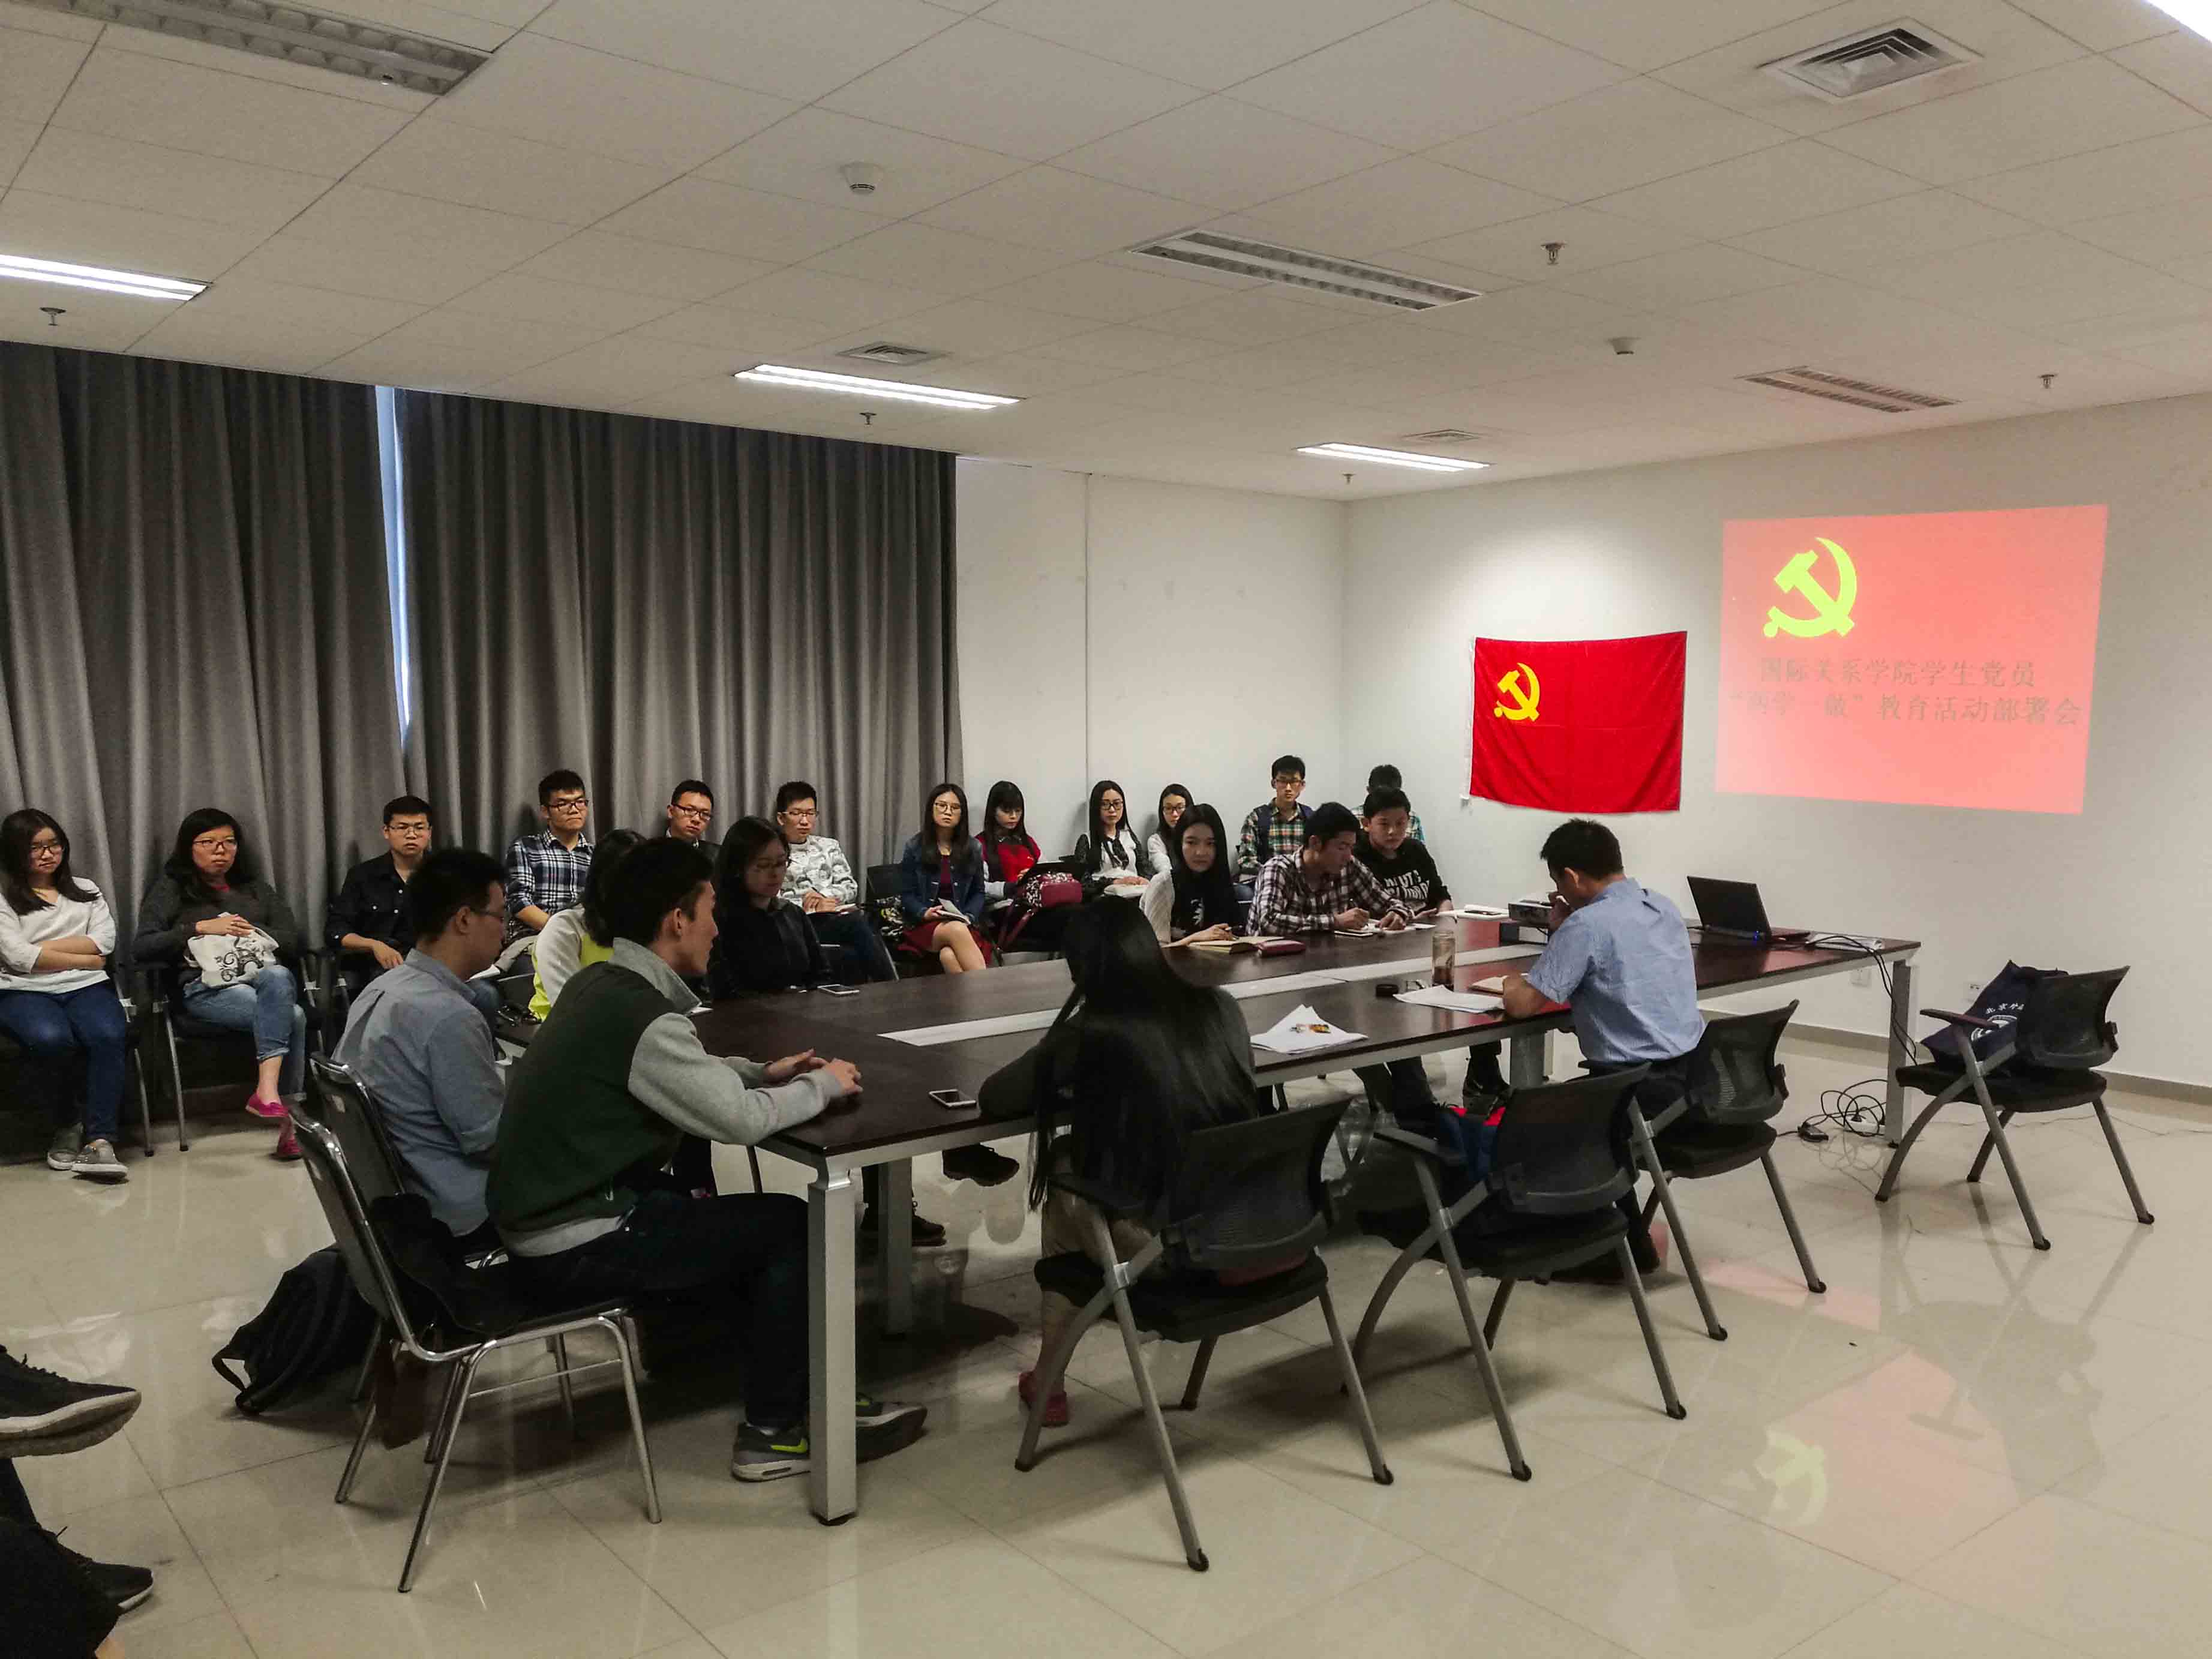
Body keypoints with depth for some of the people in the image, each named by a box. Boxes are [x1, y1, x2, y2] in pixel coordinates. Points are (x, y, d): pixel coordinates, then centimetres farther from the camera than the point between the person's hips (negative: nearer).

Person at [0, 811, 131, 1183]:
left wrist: (41, 949, -3)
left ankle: (99, 1140, -33)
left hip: (85, 987, 2)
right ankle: (70, 1120, -9)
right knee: (51, 1038, -36)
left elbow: (105, 941, 6)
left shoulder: (84, 890, 22)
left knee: (110, 1035, -32)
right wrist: (86, 959, -1)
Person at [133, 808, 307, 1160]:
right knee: (292, 1016, -33)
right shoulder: (170, 889, 15)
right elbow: (141, 948, 1)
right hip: (206, 986, -3)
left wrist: (252, 932, -2)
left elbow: (292, 939, 16)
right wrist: (201, 928, -8)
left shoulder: (255, 889, 26)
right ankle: (289, 1115, -36)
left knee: (278, 977, -38)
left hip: (261, 974, 3)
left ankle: (267, 1090, -45)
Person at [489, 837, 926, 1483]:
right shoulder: (640, 1014, -24)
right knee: (791, 1225, -1)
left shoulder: (602, 986, 5)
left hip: (553, 1216, 9)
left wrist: (762, 1073, 9)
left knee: (753, 1222, 17)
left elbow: (690, 1075, 20)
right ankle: (775, 1431, 11)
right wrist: (823, 1084, -5)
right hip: (577, 1246, -9)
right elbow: (741, 1120, -22)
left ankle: (799, 1392, 23)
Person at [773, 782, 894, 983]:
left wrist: (826, 896, -5)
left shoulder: (829, 846, 24)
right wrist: (810, 906, -11)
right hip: (804, 922, -4)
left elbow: (850, 886, 15)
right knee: (859, 923, -33)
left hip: (839, 918, 4)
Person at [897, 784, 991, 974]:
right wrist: (924, 913, -14)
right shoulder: (915, 848, 5)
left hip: (965, 924, 1)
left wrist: (969, 917, -6)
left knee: (949, 956, -37)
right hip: (925, 925, -1)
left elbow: (978, 892, 13)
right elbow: (907, 895, 5)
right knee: (956, 930, -38)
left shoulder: (972, 848, 10)